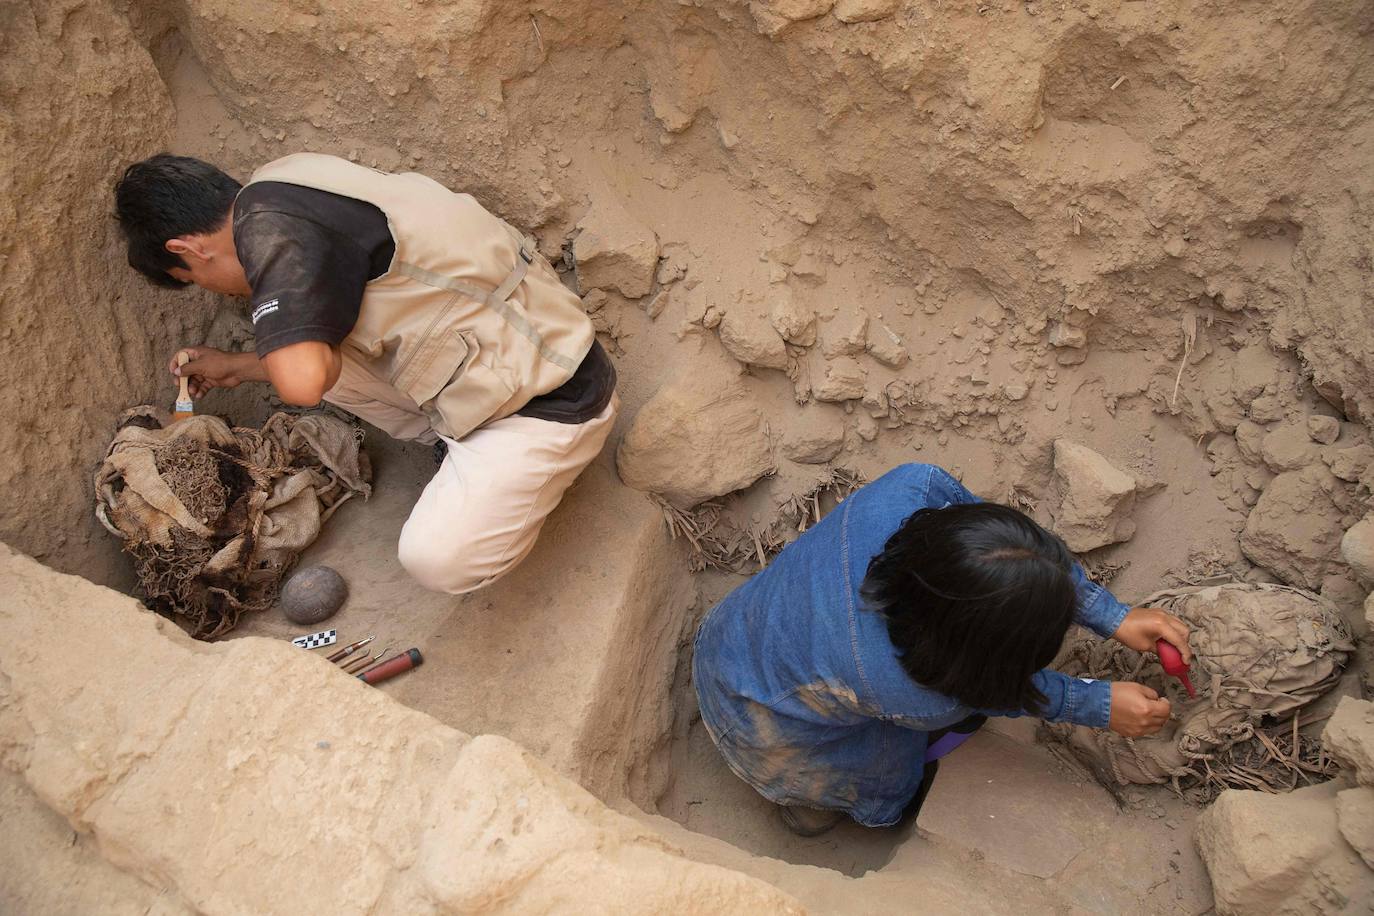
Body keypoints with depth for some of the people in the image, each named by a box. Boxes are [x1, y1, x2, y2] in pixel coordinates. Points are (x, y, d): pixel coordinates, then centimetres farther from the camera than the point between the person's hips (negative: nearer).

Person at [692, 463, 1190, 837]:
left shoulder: (912, 488, -34)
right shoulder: (905, 694, -42)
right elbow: (997, 686, -18)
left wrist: (1113, 616, -11)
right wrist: (1102, 705, -5)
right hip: (765, 733, -5)